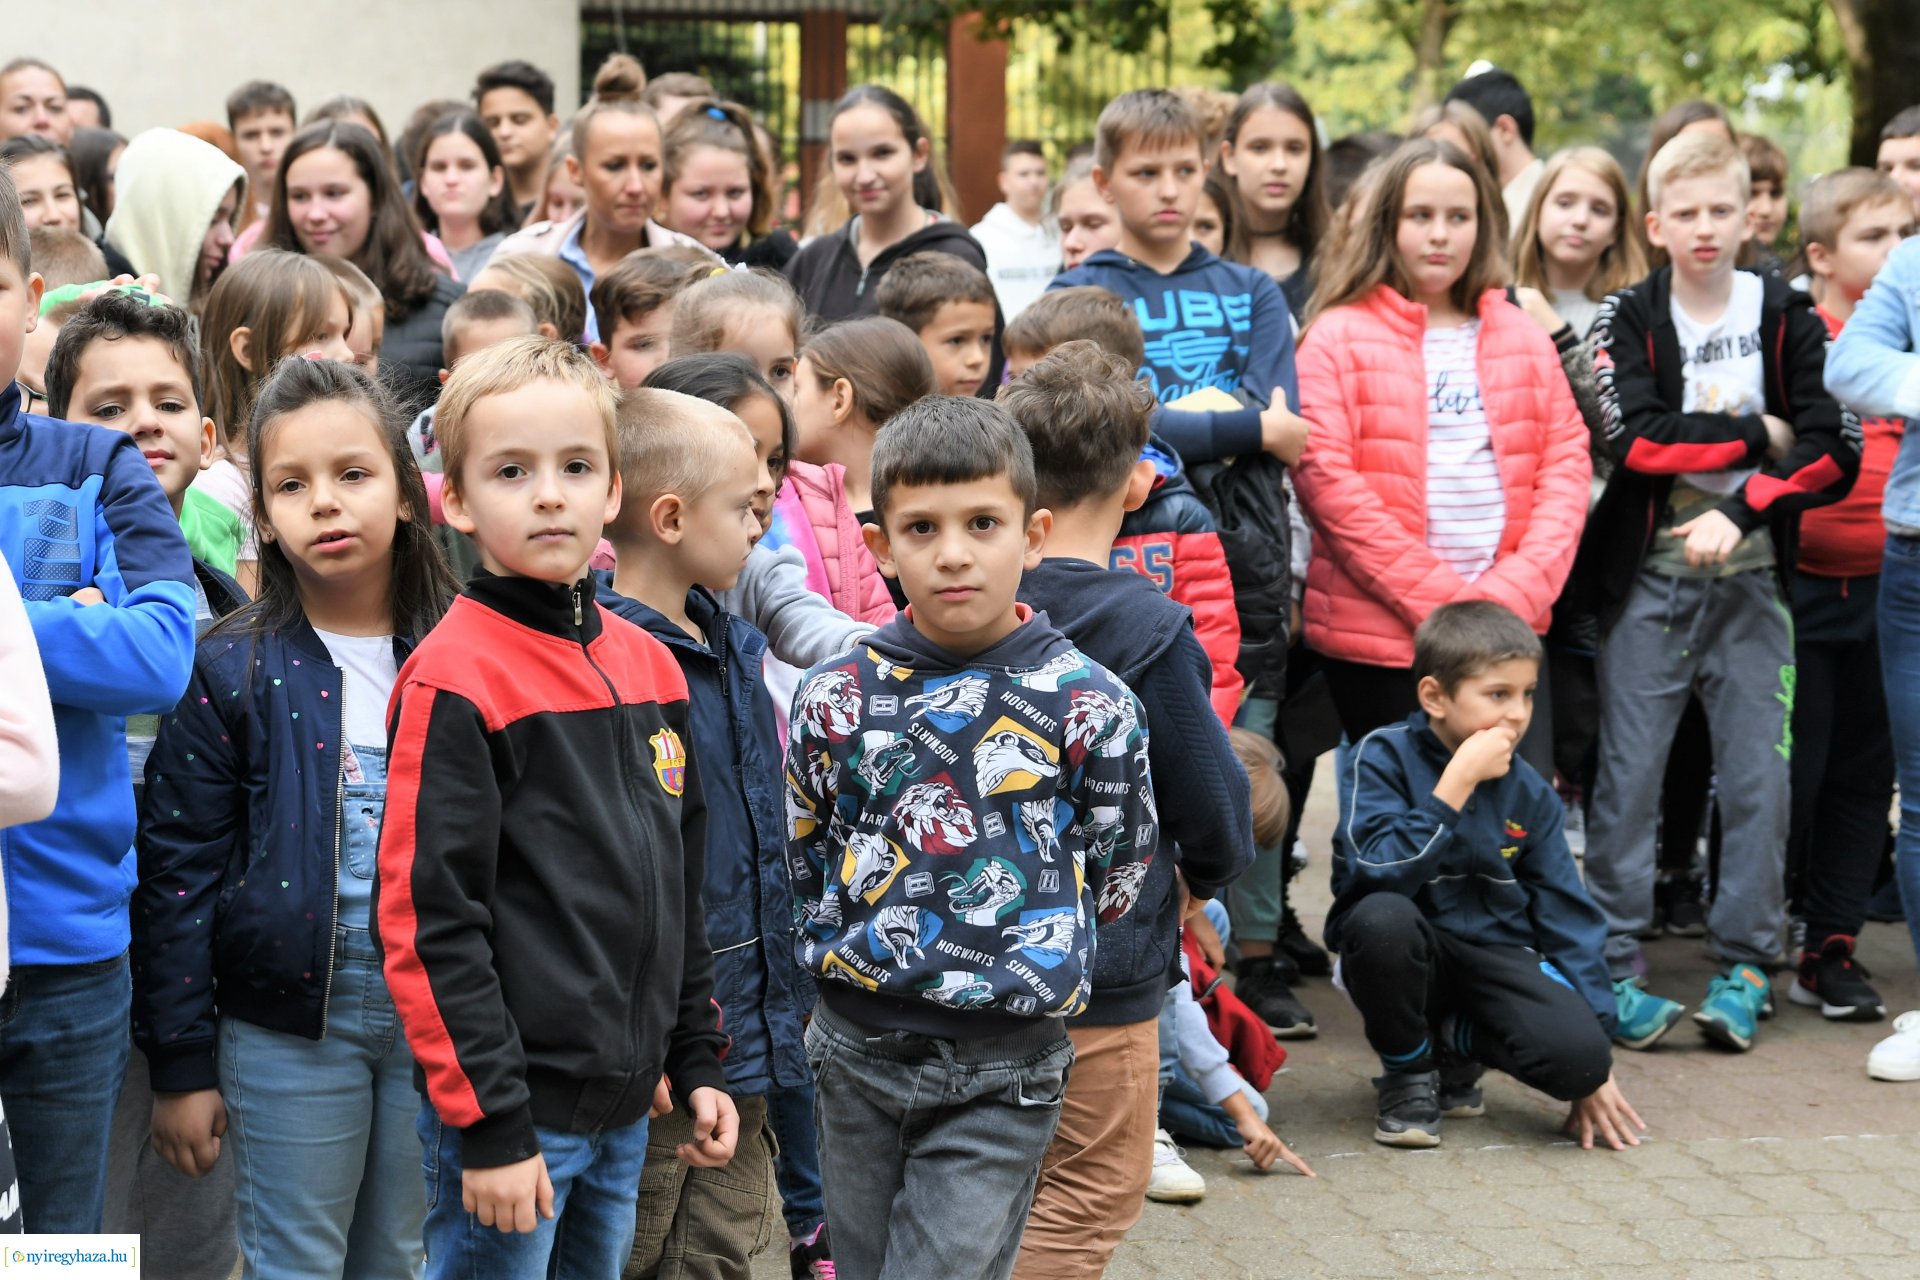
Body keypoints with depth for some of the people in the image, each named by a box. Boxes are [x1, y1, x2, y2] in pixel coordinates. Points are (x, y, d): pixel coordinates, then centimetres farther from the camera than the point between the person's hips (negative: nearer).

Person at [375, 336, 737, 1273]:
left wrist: (696, 1061, 15)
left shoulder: (648, 665, 9)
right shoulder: (456, 679, -13)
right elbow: (427, 920, -16)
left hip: (623, 1106, 7)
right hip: (511, 1115, -7)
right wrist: (488, 1123, -18)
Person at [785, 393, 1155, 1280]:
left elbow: (1121, 875, 2)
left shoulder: (1088, 705, -8)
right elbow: (796, 854, 11)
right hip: (856, 1049, 3)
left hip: (1005, 1071, -3)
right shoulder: (836, 698, -1)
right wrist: (850, 954, 8)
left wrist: (1028, 961, 5)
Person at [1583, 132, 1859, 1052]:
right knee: (1628, 777, 0)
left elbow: (1835, 452, -7)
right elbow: (1634, 439, -14)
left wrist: (1738, 510, -19)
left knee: (1759, 777, 0)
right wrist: (1756, 437, -11)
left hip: (1752, 578, 1)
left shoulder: (1788, 319, 3)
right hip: (1647, 574, -1)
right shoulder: (1629, 319, 1)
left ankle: (1743, 967, 10)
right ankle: (1612, 966, 7)